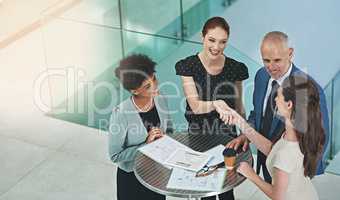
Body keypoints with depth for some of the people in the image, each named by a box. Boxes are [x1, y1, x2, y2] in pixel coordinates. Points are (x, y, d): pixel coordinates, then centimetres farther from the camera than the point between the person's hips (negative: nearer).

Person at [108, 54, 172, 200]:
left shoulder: (161, 101, -11)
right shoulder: (121, 114, -27)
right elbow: (115, 155, -21)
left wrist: (163, 138, -15)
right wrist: (146, 145, -27)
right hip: (131, 177, -5)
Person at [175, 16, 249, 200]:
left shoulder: (236, 68, -8)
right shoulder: (187, 66, -13)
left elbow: (238, 106, 4)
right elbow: (195, 106, -22)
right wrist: (215, 104, -41)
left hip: (226, 136, 1)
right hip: (197, 136, -1)